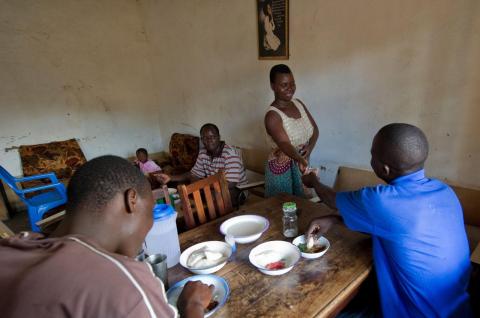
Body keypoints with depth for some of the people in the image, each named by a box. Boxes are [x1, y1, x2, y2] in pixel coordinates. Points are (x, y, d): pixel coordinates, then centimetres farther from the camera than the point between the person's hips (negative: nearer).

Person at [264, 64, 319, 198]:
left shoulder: (298, 103, 2)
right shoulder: (272, 115, -20)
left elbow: (315, 129, 6)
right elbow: (284, 144, -32)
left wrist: (310, 147, -13)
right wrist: (300, 159, -49)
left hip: (301, 164, 7)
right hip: (282, 169, -6)